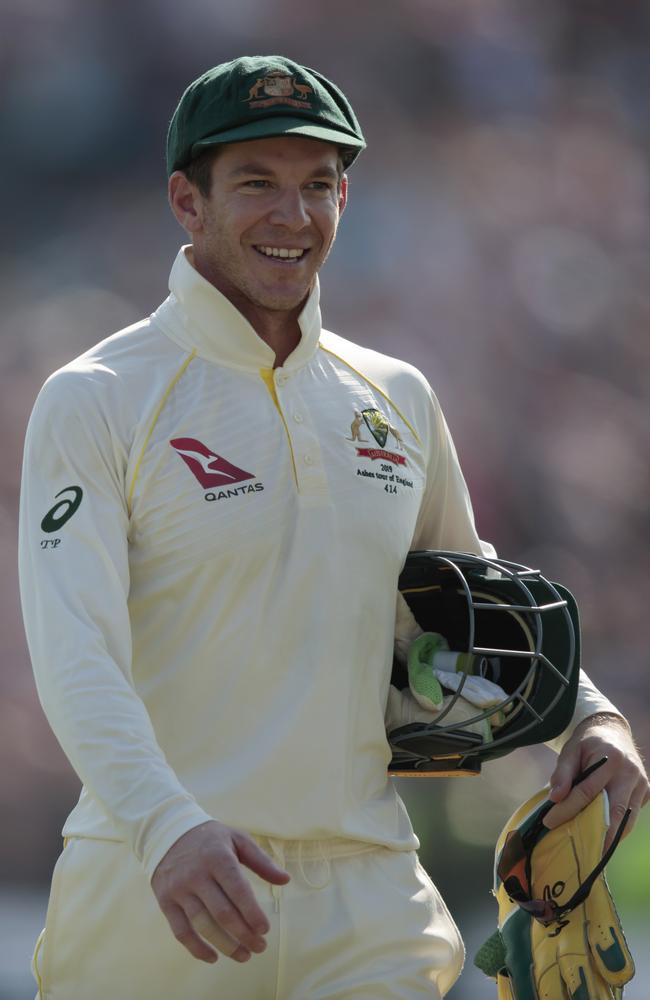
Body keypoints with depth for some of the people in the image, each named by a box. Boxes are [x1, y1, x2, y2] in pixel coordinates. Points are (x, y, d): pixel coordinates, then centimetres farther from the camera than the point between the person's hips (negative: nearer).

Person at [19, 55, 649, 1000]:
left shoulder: (398, 399, 14)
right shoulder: (95, 402, -3)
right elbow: (76, 653, -15)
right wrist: (166, 826, -32)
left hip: (365, 896, 3)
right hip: (157, 893, -3)